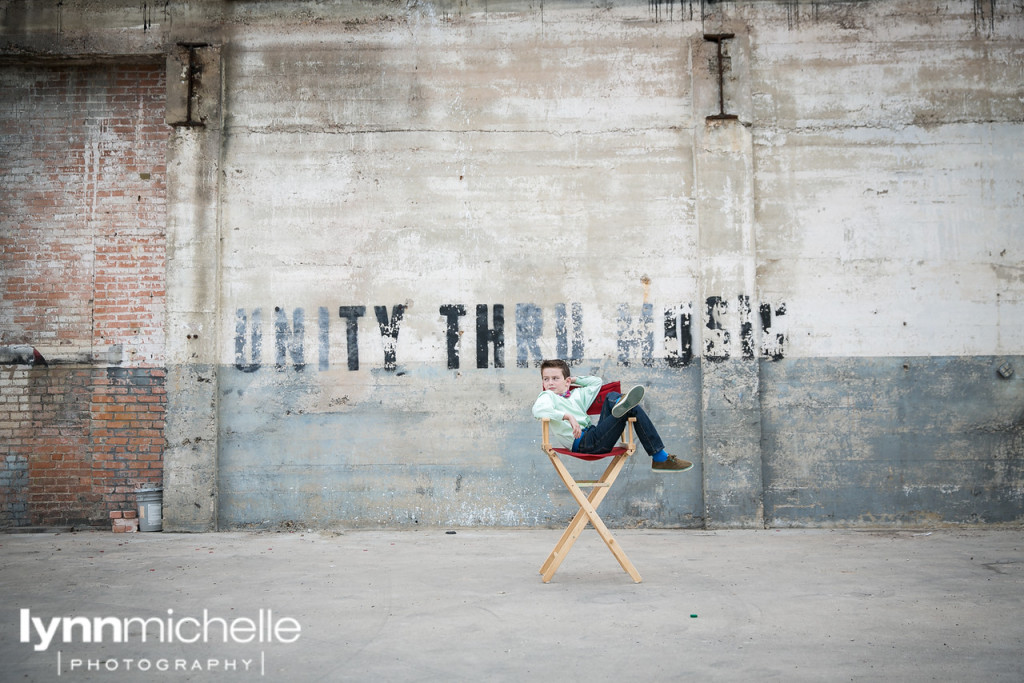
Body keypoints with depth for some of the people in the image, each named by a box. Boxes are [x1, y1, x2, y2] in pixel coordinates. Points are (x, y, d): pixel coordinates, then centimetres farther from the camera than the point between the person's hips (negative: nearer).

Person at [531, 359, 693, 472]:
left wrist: (575, 380, 33)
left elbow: (596, 381, 43)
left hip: (595, 438, 8)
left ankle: (621, 403, -40)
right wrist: (566, 416, -28)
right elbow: (538, 410, -19)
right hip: (581, 443, -8)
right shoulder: (547, 396, 6)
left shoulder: (577, 394, 29)